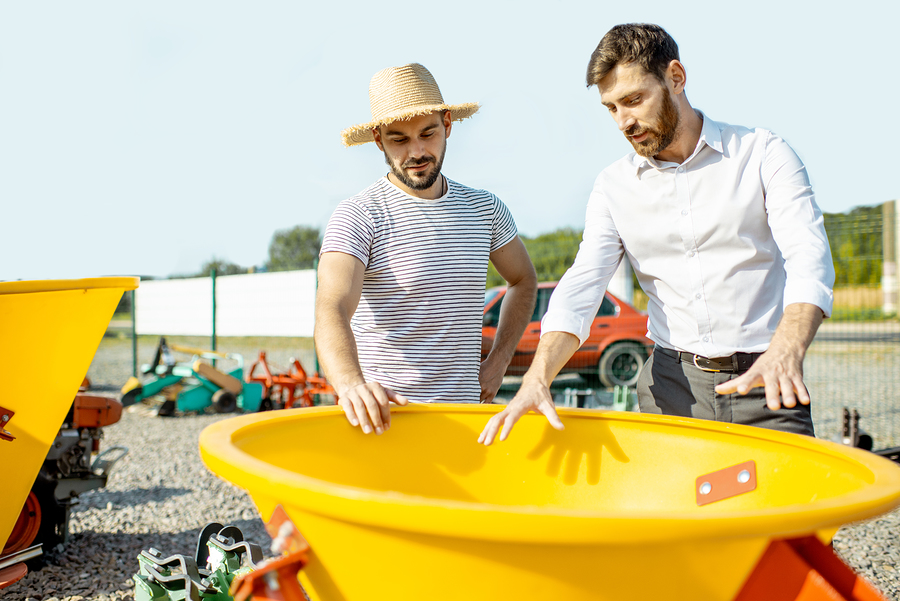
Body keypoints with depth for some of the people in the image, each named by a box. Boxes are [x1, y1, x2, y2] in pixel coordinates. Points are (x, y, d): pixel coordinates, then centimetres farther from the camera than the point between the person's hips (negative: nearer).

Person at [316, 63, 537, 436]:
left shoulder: (484, 209, 7)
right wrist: (352, 385, -43)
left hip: (464, 414, 4)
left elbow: (523, 280, 23)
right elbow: (331, 313, -23)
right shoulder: (356, 217, -9)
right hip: (382, 414, -4)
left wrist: (497, 362, 12)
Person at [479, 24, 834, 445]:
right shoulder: (614, 186, 6)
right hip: (671, 386, 2)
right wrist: (537, 378, -21)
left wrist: (785, 352, -33)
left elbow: (809, 261, -13)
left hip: (764, 388, -1)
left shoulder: (763, 155, -1)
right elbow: (582, 284, -4)